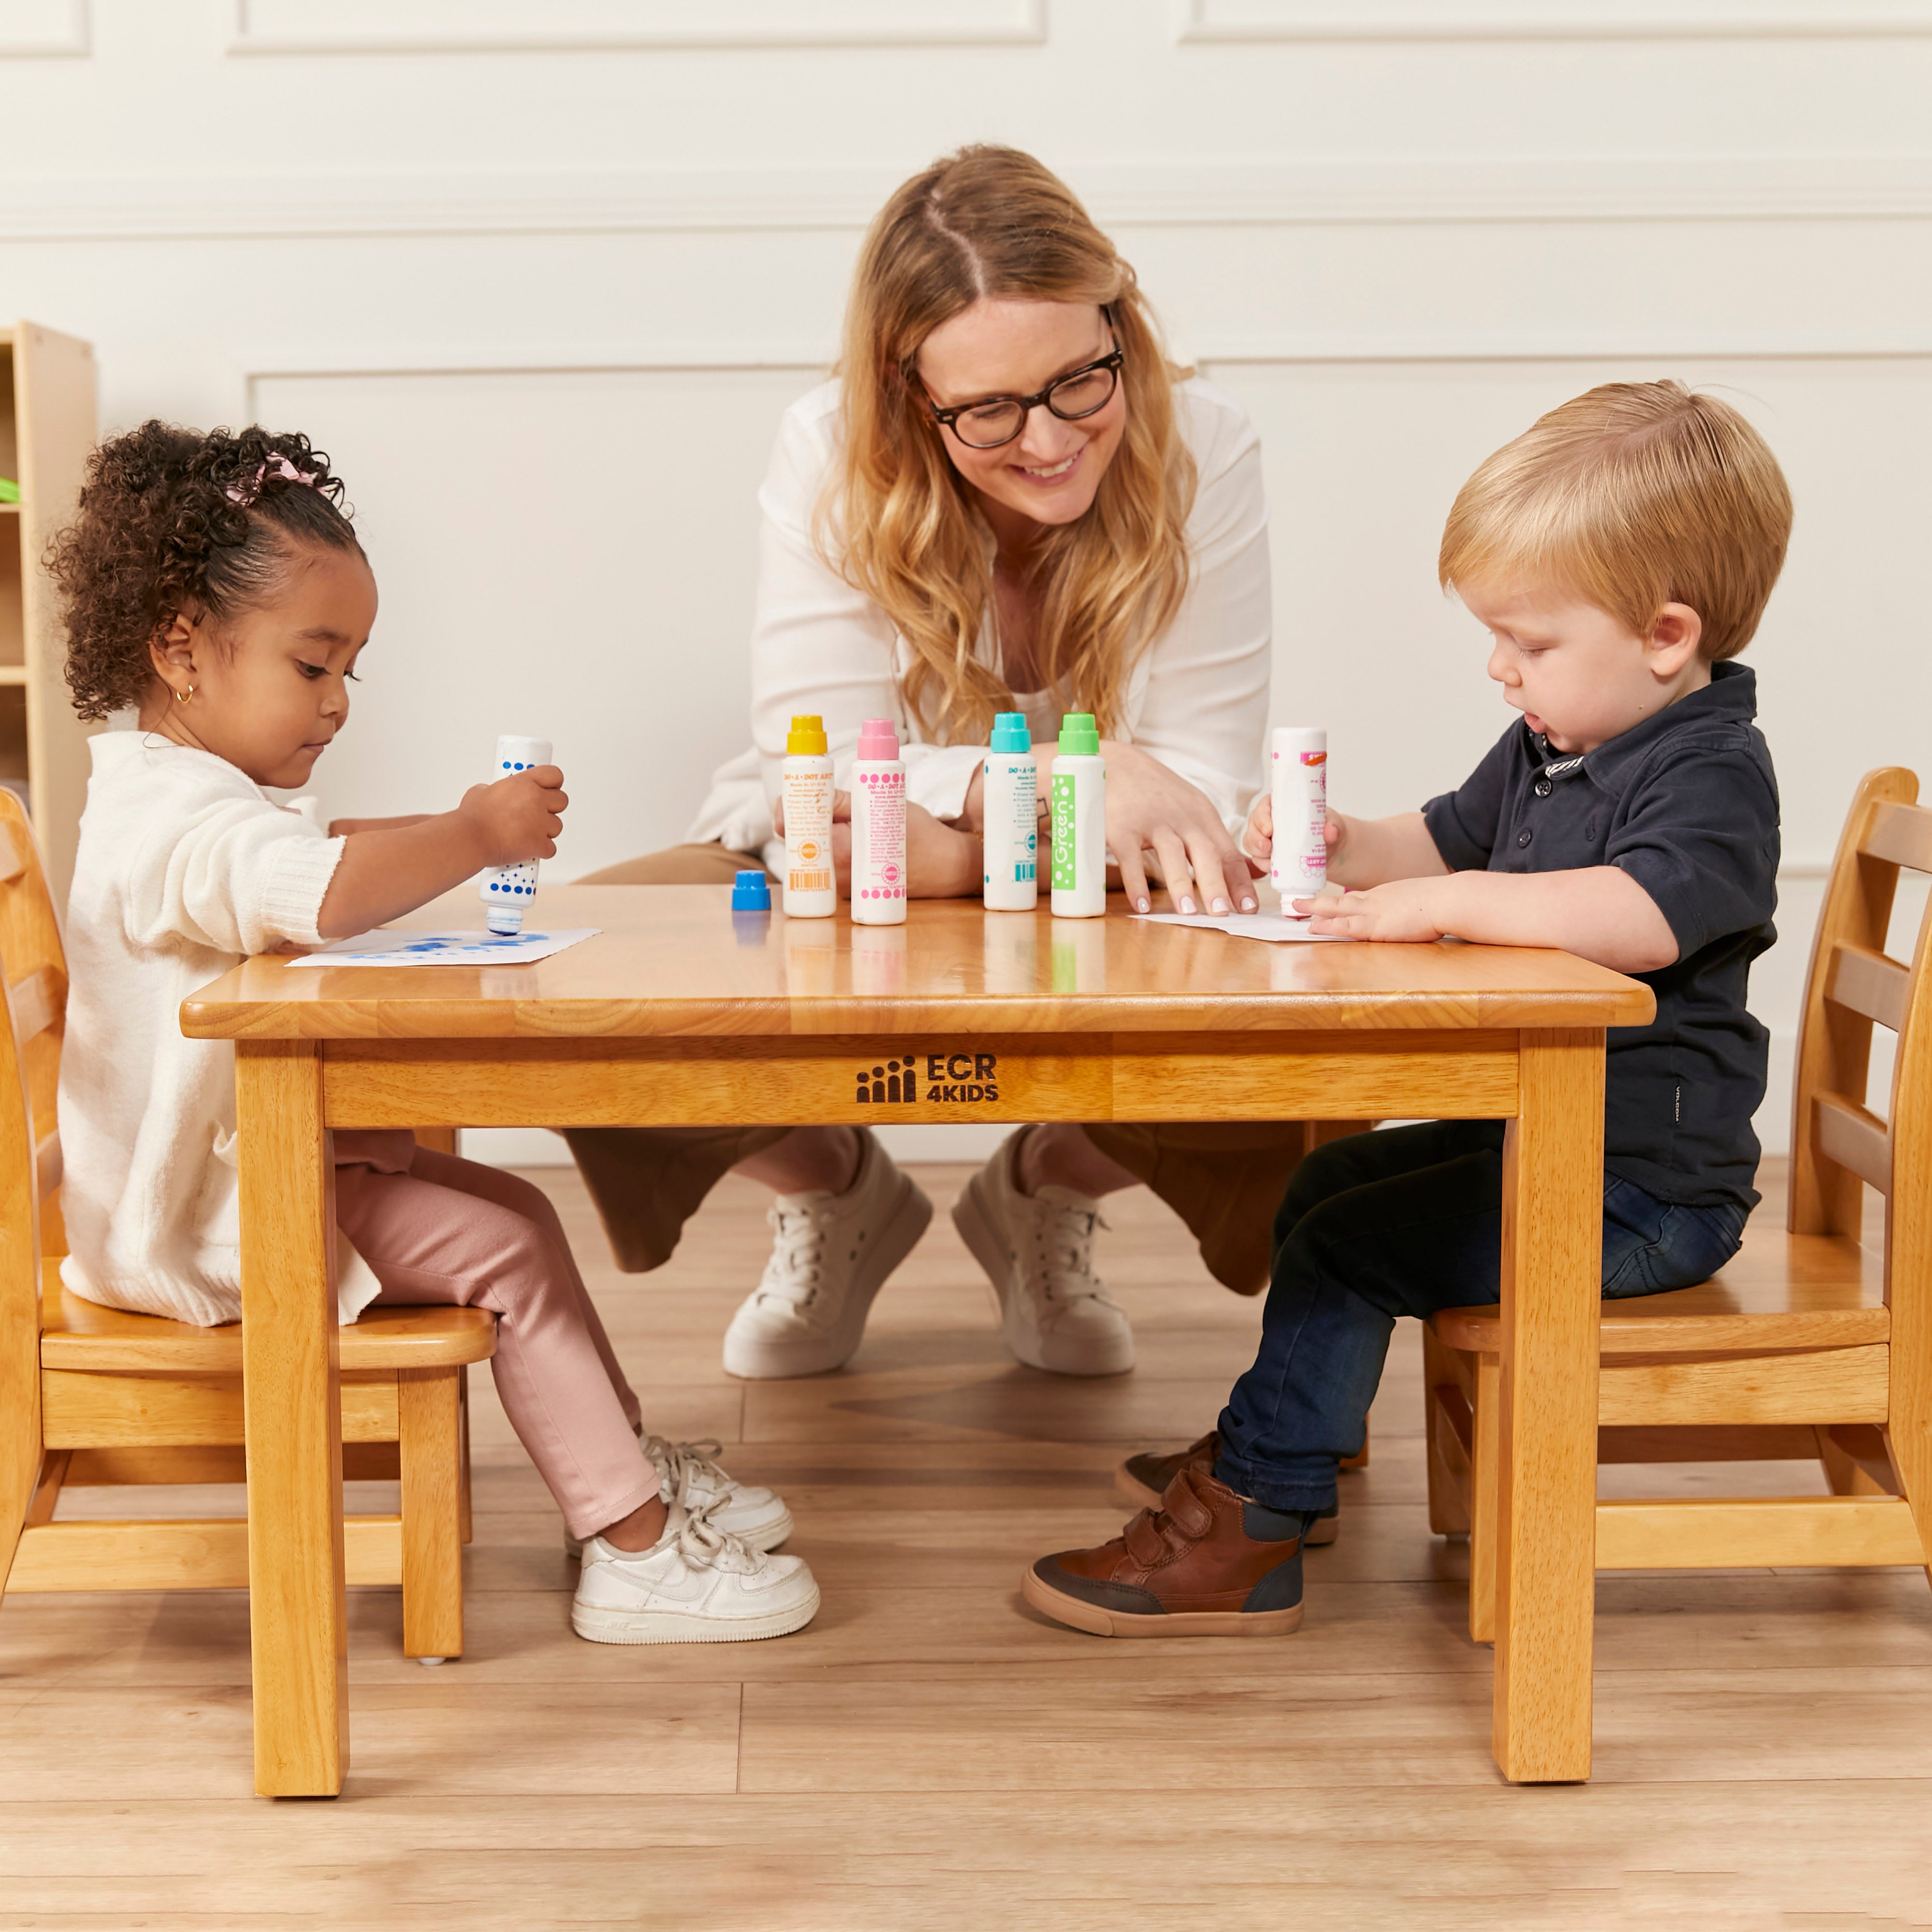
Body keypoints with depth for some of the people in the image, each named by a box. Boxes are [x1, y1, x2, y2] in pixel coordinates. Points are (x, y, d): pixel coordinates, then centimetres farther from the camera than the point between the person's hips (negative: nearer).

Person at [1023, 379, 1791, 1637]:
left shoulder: (1712, 773, -20)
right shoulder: (1550, 745, 10)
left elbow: (1637, 919, -40)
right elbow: (1447, 842, 24)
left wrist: (1445, 903, -34)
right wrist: (1349, 848, 3)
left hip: (1646, 1190, -10)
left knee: (1346, 1243, -16)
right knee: (1334, 1185, 21)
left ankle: (1245, 1532, -8)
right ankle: (1287, 1436, 38)